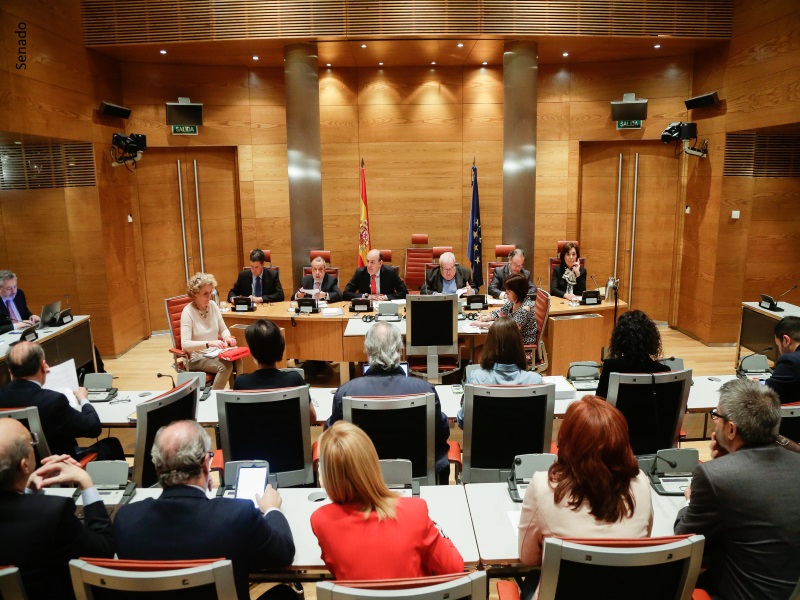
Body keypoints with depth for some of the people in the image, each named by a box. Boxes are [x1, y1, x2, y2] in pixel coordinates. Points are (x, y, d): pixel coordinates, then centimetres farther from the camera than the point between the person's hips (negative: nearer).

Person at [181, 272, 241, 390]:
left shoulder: (213, 305, 3)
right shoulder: (188, 312, -12)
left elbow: (224, 329, 13)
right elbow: (185, 344, -21)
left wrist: (227, 338, -11)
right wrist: (209, 343, -36)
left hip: (215, 353, 5)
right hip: (197, 358, -4)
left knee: (237, 361, -27)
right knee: (226, 366, -31)